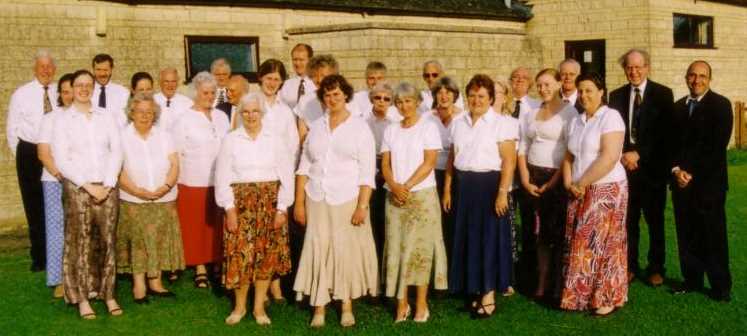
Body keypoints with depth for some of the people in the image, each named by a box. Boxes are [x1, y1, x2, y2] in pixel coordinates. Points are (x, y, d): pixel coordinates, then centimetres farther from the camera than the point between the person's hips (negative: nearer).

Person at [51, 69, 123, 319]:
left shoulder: (106, 116, 10)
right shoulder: (62, 119, 3)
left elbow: (116, 151, 5)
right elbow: (61, 159, -4)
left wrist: (107, 184, -7)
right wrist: (88, 185, -11)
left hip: (107, 188, 2)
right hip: (77, 189, -2)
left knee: (107, 241, 3)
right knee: (80, 242, -1)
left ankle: (108, 294, 10)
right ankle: (82, 297, 7)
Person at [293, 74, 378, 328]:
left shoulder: (359, 127, 0)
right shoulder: (316, 127, 10)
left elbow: (367, 172, -5)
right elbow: (304, 167, 9)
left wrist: (362, 206, -12)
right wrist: (299, 202, 3)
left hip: (347, 200, -2)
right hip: (317, 200, 3)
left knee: (347, 250, 2)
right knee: (318, 250, 1)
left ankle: (347, 306, 16)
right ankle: (319, 307, 10)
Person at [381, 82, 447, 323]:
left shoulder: (428, 126, 0)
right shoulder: (391, 130, 11)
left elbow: (429, 163, -8)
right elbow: (385, 164, 7)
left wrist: (407, 186, -14)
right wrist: (394, 186, -11)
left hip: (422, 195, -3)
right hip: (394, 197, 4)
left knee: (420, 248, -3)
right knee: (397, 247, 1)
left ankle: (421, 304, 3)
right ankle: (402, 303, 7)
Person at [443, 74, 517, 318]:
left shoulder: (502, 123, -4)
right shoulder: (459, 124, 13)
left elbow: (509, 161, -10)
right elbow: (452, 159, 14)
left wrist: (502, 192, -18)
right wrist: (447, 190, 8)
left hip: (489, 185, -5)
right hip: (464, 186, 5)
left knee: (489, 238, 0)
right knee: (467, 238, 8)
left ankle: (489, 295, 8)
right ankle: (475, 290, 20)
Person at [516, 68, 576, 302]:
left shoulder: (569, 112, -4)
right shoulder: (532, 113, 13)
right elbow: (522, 148, 11)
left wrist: (553, 183, -11)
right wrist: (525, 180, 0)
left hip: (558, 178, -5)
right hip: (534, 179, 5)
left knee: (559, 232, 0)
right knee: (540, 232, 8)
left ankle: (558, 286, 10)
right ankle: (542, 284, 15)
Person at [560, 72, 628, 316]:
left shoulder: (611, 116, -9)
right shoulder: (576, 121, 13)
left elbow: (610, 157, -19)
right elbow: (569, 157, 15)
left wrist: (582, 183, -14)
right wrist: (569, 184, -2)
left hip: (607, 190, -6)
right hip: (580, 193, 6)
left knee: (603, 242, 0)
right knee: (579, 244, 6)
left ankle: (608, 298, 13)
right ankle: (581, 294, 17)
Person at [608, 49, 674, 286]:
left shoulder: (663, 94, -2)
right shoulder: (616, 96, 8)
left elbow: (664, 132, -9)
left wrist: (639, 154, -16)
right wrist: (622, 156, -10)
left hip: (653, 167, -2)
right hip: (624, 166, 2)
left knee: (655, 220, 8)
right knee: (628, 220, 7)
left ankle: (656, 268, 20)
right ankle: (630, 266, 19)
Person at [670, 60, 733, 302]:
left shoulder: (720, 105, -3)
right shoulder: (678, 106, 14)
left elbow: (718, 145, -11)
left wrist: (692, 173, -12)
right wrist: (676, 169, -5)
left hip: (709, 182, -5)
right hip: (681, 181, 5)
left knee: (713, 235, -1)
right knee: (687, 234, 7)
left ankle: (721, 286, 9)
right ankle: (692, 280, 18)